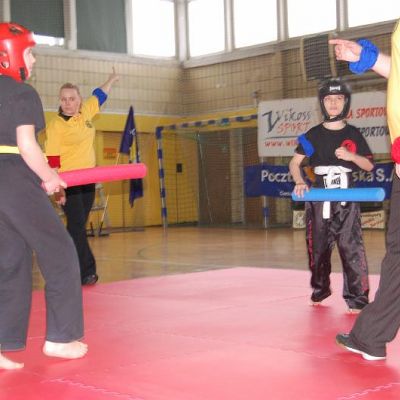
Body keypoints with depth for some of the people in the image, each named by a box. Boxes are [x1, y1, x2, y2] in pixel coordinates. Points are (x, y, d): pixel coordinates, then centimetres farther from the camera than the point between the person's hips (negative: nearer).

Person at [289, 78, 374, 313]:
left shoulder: (353, 134, 6)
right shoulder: (314, 135, 6)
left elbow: (369, 165, 7)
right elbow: (295, 163, 6)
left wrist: (351, 156, -13)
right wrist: (300, 182, -14)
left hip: (346, 199, -1)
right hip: (319, 199, 1)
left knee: (351, 247, -11)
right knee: (317, 247, 9)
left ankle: (358, 298, -8)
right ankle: (320, 290, 29)